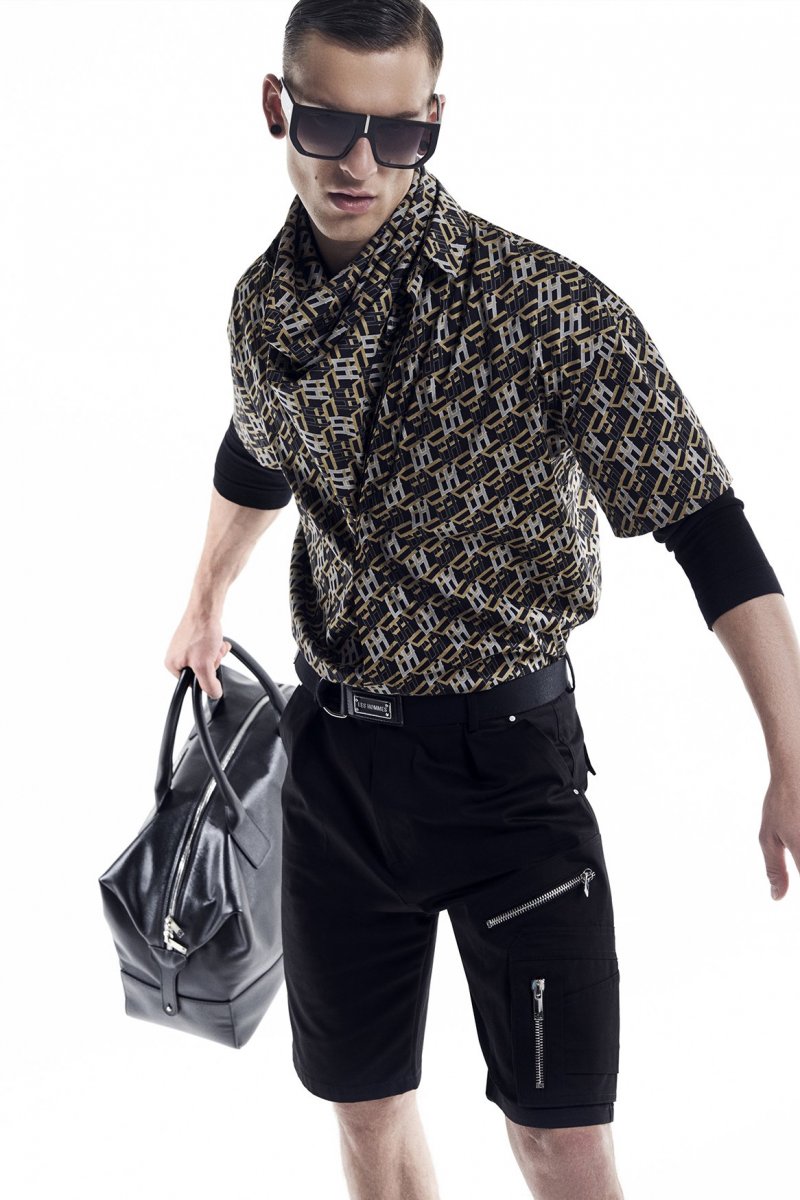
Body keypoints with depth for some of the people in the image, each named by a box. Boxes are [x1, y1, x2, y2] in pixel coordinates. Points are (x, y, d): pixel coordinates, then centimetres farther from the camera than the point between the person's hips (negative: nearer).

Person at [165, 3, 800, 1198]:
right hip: (332, 752, 5)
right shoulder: (266, 301, 0)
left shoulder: (546, 306, -18)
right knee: (364, 1104, 16)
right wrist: (206, 601, 39)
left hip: (503, 753, -5)